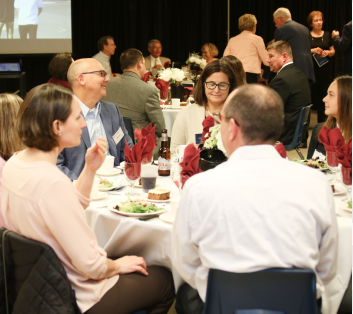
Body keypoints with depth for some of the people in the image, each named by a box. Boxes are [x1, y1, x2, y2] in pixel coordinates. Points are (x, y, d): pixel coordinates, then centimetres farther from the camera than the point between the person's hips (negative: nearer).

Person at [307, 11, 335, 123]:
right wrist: (312, 51, -15)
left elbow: (333, 51, 13)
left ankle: (321, 122, 11)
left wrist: (328, 52, -9)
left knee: (322, 95, 2)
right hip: (310, 69, -3)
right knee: (309, 94, -7)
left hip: (323, 69, 3)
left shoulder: (327, 35, 11)